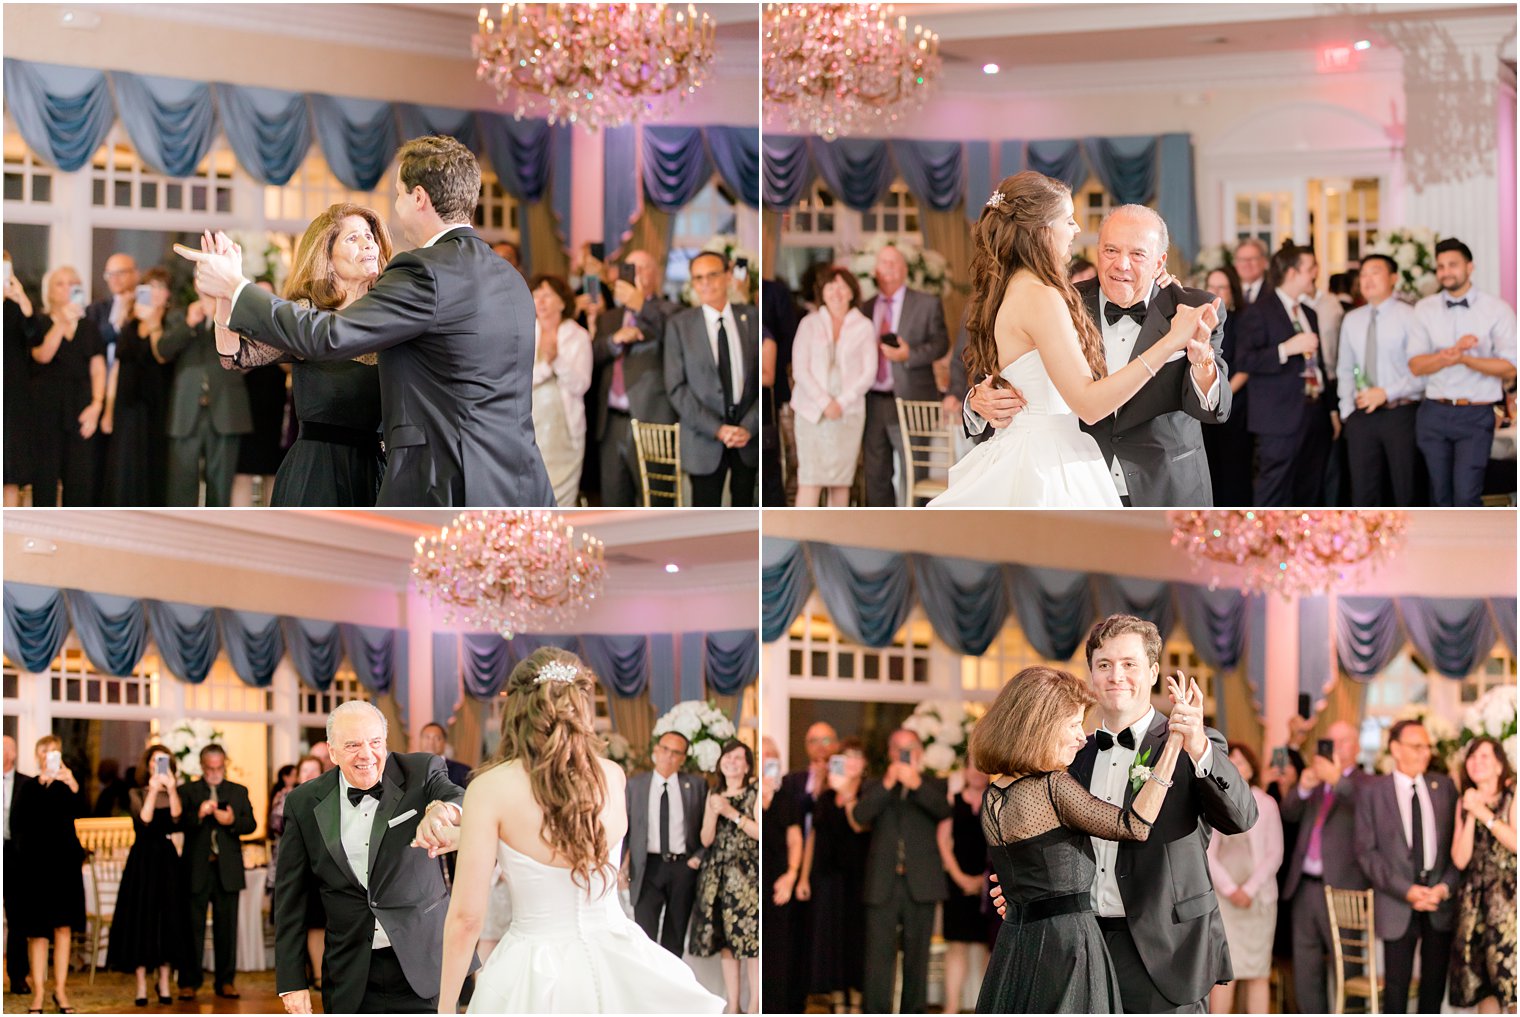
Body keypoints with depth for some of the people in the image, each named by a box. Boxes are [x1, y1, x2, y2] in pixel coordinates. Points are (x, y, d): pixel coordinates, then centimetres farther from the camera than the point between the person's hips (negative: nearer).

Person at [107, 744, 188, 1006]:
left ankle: (164, 982, 9)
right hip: (142, 860, -2)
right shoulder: (138, 793, 2)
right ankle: (141, 984, 0)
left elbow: (176, 817, -13)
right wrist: (153, 791, -19)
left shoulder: (174, 795, 7)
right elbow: (144, 819, -16)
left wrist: (171, 789, -22)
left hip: (167, 860, 2)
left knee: (167, 918, 2)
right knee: (141, 918, -3)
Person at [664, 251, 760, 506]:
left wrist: (749, 426, -10)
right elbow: (676, 387, -3)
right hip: (705, 438, -2)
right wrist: (717, 429, -12)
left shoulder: (751, 319, 5)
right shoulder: (679, 325, 1)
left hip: (748, 435, 2)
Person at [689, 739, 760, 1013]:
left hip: (748, 876, -5)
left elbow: (760, 832, -9)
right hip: (718, 875, 5)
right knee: (726, 942, 3)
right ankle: (732, 1006, 8)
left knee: (752, 942, -10)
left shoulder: (756, 794, 0)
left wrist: (732, 813, -12)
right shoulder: (714, 796, 15)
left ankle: (754, 1008, -7)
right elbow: (706, 839, 9)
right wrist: (714, 812, -7)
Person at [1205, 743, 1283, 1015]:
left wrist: (1249, 889, -8)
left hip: (1258, 898, 1)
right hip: (1222, 899, 0)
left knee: (1258, 972, 0)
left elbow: (1275, 855, 2)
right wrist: (1230, 889, -9)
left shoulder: (1265, 804, 6)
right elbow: (1207, 854, 2)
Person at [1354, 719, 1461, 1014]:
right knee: (1396, 987, -2)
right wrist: (1406, 890, -12)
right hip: (1397, 902, -3)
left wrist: (1446, 887, -8)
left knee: (1435, 984, 6)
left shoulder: (1444, 786, 9)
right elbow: (1367, 851, -4)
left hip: (1441, 898, 3)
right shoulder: (1372, 791, 1)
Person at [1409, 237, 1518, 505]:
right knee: (1440, 493, 10)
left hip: (1476, 415, -3)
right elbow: (1416, 365, -3)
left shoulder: (1497, 310, -2)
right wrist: (1452, 352, -20)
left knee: (1466, 494, -13)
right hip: (1434, 412, 3)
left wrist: (1465, 359, -21)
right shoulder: (1425, 309, 5)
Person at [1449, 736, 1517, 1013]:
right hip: (1475, 898, 5)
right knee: (1483, 983, 2)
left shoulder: (1513, 795, 0)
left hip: (1508, 895, -5)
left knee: (1509, 976, -13)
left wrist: (1483, 813, -9)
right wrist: (1470, 815, -4)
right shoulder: (1464, 803, 13)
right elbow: (1460, 859, 4)